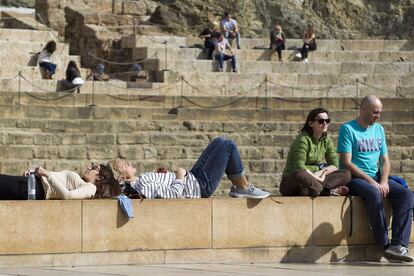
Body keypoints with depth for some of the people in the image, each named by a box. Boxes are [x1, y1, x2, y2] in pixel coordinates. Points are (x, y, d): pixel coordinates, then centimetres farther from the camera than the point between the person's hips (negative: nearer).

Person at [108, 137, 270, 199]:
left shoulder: (136, 183, 0)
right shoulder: (143, 186, -30)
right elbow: (174, 194, -32)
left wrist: (159, 174, 3)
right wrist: (180, 177, -18)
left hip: (193, 178, 10)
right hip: (201, 186, -10)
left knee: (219, 142, 16)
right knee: (228, 146, -8)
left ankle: (237, 186, 21)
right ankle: (244, 187, 7)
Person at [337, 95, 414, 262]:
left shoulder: (379, 129, 17)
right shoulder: (348, 129, -4)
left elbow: (385, 160, 15)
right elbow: (346, 163, -12)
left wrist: (384, 181, -6)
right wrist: (371, 181, -18)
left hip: (376, 177, 6)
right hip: (354, 178, -6)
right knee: (374, 194, -38)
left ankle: (399, 245, -31)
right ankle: (385, 246, -33)